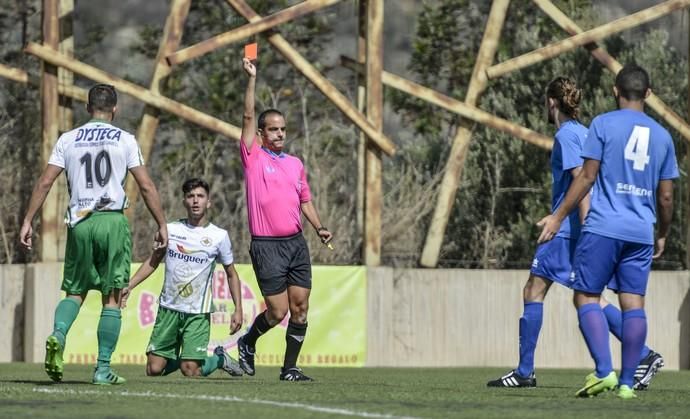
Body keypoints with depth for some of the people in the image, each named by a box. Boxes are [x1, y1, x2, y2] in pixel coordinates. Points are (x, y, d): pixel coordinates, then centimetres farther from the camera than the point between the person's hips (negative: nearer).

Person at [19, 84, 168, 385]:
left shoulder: (68, 140, 7)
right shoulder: (125, 140, 3)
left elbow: (44, 183, 3)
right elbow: (146, 186, 0)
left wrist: (28, 221, 7)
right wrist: (162, 225, 7)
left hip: (80, 223, 2)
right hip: (113, 221, -2)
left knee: (75, 291, 15)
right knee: (111, 298, 4)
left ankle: (58, 336, -14)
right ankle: (103, 368, 0)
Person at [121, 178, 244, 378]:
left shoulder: (219, 236, -2)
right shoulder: (171, 230, 3)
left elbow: (231, 275, 7)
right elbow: (153, 262, 15)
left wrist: (238, 309, -1)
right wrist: (129, 286, 6)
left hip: (198, 313, -2)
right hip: (168, 309, 2)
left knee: (190, 371, -12)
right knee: (153, 369, -3)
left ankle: (220, 359, 18)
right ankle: (177, 357, 28)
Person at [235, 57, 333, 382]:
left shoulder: (295, 164, 15)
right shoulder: (253, 158, 1)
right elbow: (248, 117, -7)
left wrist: (319, 227, 6)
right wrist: (252, 79, -10)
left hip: (296, 242, 5)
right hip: (266, 245, -5)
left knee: (300, 307, -1)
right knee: (278, 311, -6)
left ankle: (289, 368, 8)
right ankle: (247, 343, 22)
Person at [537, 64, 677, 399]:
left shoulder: (603, 124, 0)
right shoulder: (662, 136, 13)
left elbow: (587, 176, -5)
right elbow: (665, 197, 15)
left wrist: (558, 216, 0)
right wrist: (662, 235, 29)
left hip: (603, 227, -4)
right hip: (641, 233, 4)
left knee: (586, 297, 1)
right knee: (633, 303, 3)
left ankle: (604, 371, -14)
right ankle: (627, 382, 0)